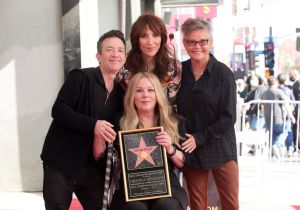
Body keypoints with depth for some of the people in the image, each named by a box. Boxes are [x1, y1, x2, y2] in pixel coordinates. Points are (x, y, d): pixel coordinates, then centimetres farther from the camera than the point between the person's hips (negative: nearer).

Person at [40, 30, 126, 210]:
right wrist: (93, 125, -27)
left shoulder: (121, 92, 11)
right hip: (62, 164, -5)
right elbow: (58, 110, -17)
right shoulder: (80, 77, -9)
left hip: (95, 167, 6)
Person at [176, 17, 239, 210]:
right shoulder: (179, 71, 2)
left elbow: (228, 117, -10)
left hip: (221, 149, -2)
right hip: (190, 150, 3)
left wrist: (199, 138, -14)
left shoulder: (223, 73, -8)